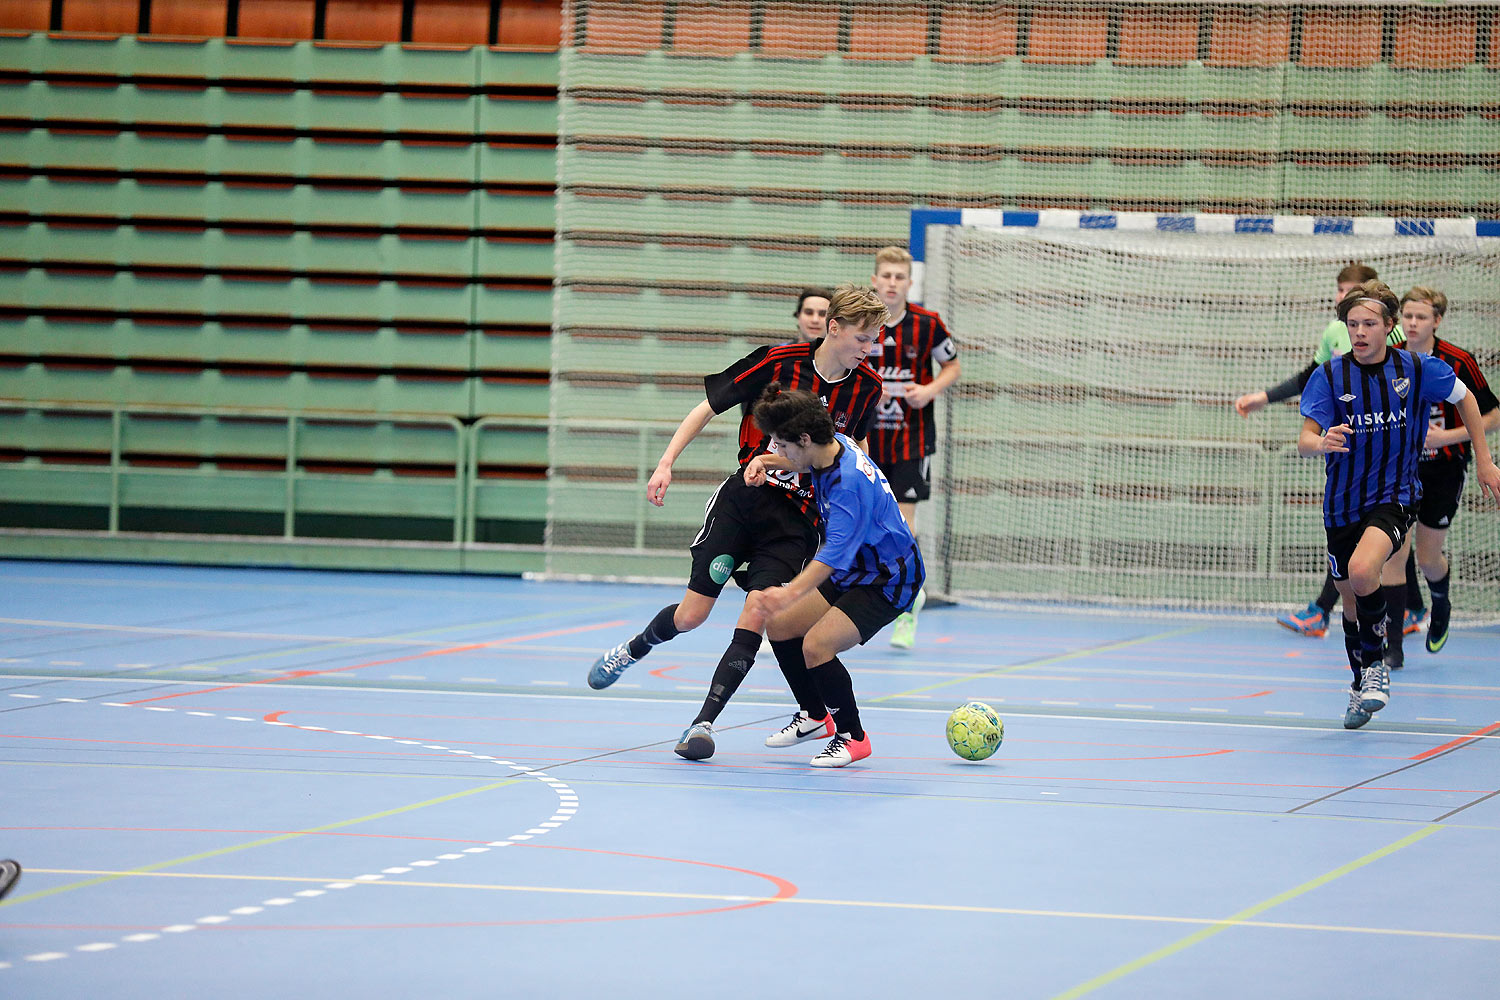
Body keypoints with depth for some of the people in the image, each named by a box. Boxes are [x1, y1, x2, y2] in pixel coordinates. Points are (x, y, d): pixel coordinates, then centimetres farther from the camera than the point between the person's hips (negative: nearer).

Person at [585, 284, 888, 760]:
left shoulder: (866, 387, -2)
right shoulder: (776, 362, -11)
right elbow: (707, 408, -2)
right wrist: (666, 463, -9)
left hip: (797, 518, 1)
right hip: (744, 500, -1)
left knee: (756, 617, -16)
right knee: (692, 614, -1)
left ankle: (704, 722, -13)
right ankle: (632, 650, 30)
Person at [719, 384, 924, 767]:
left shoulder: (849, 481, -32)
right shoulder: (831, 447, -4)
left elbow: (835, 552, -40)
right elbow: (806, 464, 23)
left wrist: (791, 593, -53)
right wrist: (765, 462, 3)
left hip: (888, 580, -10)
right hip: (852, 572, 10)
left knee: (816, 645, -26)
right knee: (779, 626, 12)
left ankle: (853, 737, -7)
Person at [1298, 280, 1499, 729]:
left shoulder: (1418, 369, -7)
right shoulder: (1329, 375, -7)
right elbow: (1304, 439, -14)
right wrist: (1321, 443, -38)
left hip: (1395, 497, -3)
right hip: (1343, 503, 3)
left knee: (1363, 572, -30)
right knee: (1352, 602, 13)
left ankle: (1376, 666, -8)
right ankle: (1361, 688, 36)